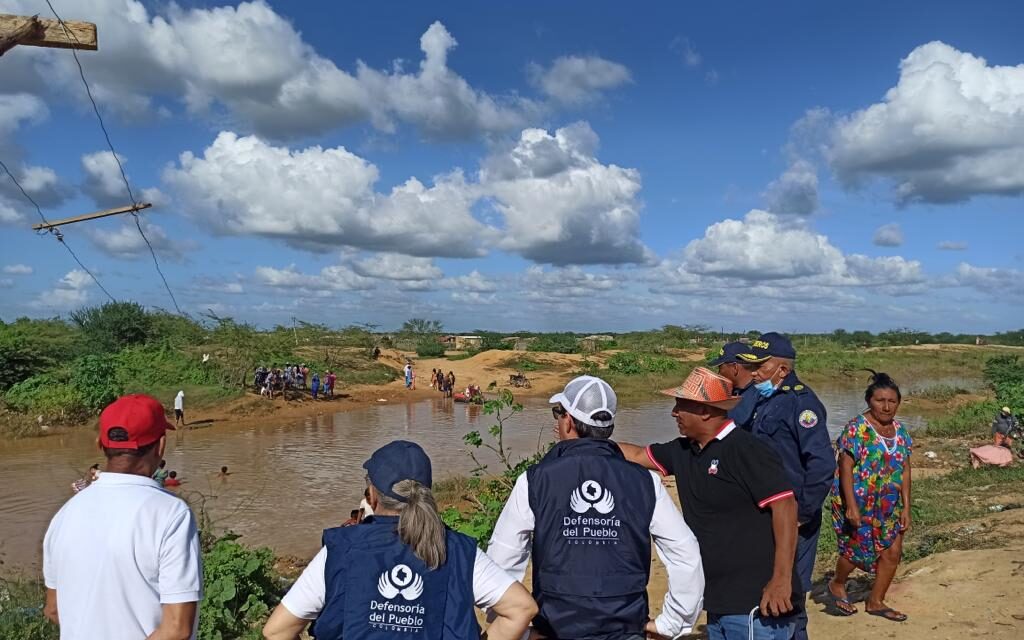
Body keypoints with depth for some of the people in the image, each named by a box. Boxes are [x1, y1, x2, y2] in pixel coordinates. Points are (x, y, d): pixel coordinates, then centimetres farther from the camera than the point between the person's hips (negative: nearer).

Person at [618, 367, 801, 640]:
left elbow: (784, 505, -20)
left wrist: (782, 579, -23)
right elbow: (637, 455, 19)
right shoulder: (682, 451, 8)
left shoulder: (746, 449, -15)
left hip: (756, 604, -8)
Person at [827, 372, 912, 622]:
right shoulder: (856, 428, -15)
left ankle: (876, 602, 25)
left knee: (892, 551, 7)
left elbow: (905, 471, 7)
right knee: (858, 548, 3)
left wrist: (906, 508, 4)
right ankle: (837, 584, 32)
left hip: (888, 505, 6)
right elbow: (845, 469, -17)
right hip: (858, 502, -6)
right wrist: (851, 507, -21)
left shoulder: (900, 430, 5)